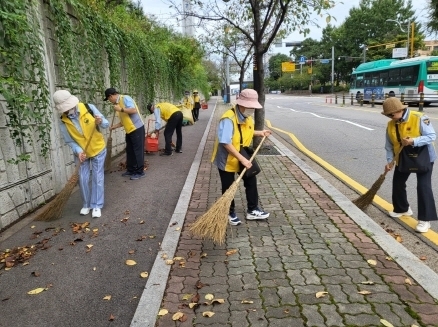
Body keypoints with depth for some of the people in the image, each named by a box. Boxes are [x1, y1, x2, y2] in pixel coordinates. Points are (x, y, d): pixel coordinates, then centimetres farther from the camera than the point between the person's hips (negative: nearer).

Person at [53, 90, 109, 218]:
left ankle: (97, 206, 13)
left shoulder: (89, 108, -21)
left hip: (98, 149, -1)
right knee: (83, 179, 5)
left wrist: (100, 122, -36)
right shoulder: (63, 121, -16)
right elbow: (69, 141, -8)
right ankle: (86, 205, 24)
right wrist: (78, 151, -25)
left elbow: (106, 124, -13)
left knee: (97, 178, 2)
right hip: (81, 152, 2)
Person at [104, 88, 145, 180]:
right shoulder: (117, 104, 15)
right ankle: (131, 170, 24)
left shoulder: (125, 98, -11)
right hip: (129, 130, 9)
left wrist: (121, 109, -19)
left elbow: (134, 110, -24)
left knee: (138, 151, -3)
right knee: (130, 151, 13)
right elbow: (124, 120, 17)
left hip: (137, 128, -9)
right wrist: (114, 126, 13)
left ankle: (140, 172, 5)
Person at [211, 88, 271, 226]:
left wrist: (260, 133, 5)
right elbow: (226, 143, -32)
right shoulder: (228, 119, -28)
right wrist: (242, 159, -33)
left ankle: (252, 210, 27)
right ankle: (231, 213, 29)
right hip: (227, 159, -7)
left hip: (244, 157, 8)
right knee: (228, 188, 8)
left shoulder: (247, 117, -1)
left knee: (251, 181, 12)